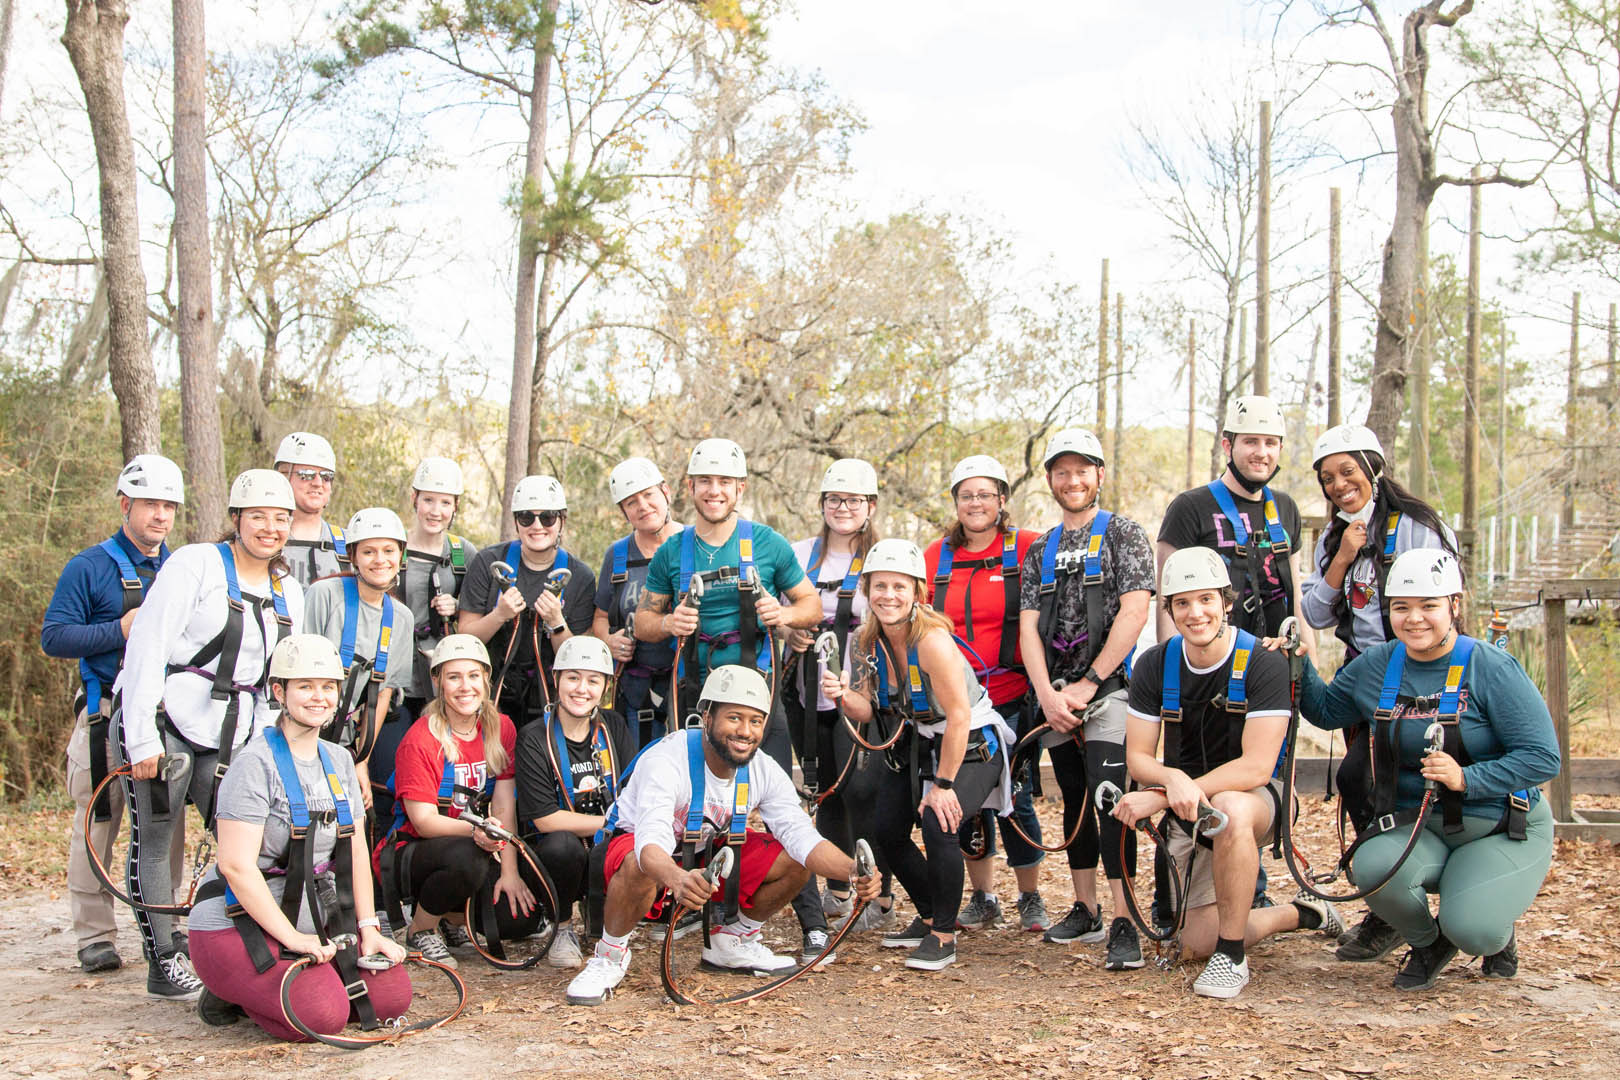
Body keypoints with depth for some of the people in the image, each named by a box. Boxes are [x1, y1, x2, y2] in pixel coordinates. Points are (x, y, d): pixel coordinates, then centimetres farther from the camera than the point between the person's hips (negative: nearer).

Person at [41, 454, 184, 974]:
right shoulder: (88, 567, 1)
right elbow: (53, 637, -5)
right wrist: (120, 630, -15)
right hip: (108, 716, -4)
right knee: (97, 824, -2)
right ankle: (95, 936, 6)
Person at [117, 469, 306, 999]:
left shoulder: (289, 593, 12)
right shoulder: (195, 564, -7)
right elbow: (147, 647, -12)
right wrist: (142, 740, -17)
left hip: (227, 736, 5)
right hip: (161, 721, -5)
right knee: (155, 842, 1)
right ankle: (164, 964, 11)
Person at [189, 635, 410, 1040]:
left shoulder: (339, 761, 10)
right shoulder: (256, 764, -14)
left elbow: (356, 853, 11)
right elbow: (236, 866, -20)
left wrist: (368, 929, 1)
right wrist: (293, 938, -20)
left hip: (316, 925, 8)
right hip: (234, 927, -8)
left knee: (392, 994, -10)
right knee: (322, 1014, -26)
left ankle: (255, 991, 9)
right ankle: (232, 995, 3)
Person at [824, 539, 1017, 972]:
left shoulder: (932, 639, -29)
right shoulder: (870, 641, -7)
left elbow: (958, 717, -28)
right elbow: (866, 712, -2)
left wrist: (943, 785, -25)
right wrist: (844, 696, -24)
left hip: (972, 746, -8)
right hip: (919, 742, 8)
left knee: (938, 823, -26)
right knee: (888, 831, 5)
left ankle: (943, 936, -7)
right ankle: (929, 917, 29)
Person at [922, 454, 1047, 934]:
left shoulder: (1027, 548, -2)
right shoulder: (936, 557, 9)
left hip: (1012, 699, -3)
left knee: (1014, 799, -3)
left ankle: (1031, 899, 15)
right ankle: (982, 898, 22)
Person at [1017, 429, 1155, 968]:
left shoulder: (1124, 533, 0)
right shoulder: (1041, 550, 15)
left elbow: (1133, 612, -11)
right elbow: (1028, 626, 7)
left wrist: (1088, 683, -13)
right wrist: (1047, 694, -8)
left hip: (1108, 689, -6)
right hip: (1057, 697, 6)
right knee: (1075, 802, 12)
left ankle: (1124, 923, -15)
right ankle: (1085, 910, 21)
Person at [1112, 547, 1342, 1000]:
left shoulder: (1263, 664, -20)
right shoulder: (1155, 665, -6)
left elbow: (1256, 767, -26)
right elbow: (1138, 757, -6)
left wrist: (1159, 797, -32)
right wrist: (1174, 779, -32)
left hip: (1256, 797, -5)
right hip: (1188, 808, 5)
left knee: (1229, 809, -41)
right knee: (1198, 943, -2)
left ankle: (1232, 955, -24)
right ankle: (1301, 914, 26)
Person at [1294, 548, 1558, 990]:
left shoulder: (1492, 669, -13)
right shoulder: (1376, 666, 2)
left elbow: (1542, 757, -17)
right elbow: (1325, 710, 19)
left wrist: (1465, 779, -29)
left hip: (1502, 831, -3)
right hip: (1415, 826, 4)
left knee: (1472, 930, -28)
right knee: (1374, 865, -30)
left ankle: (1498, 933, 14)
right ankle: (1428, 942, 4)